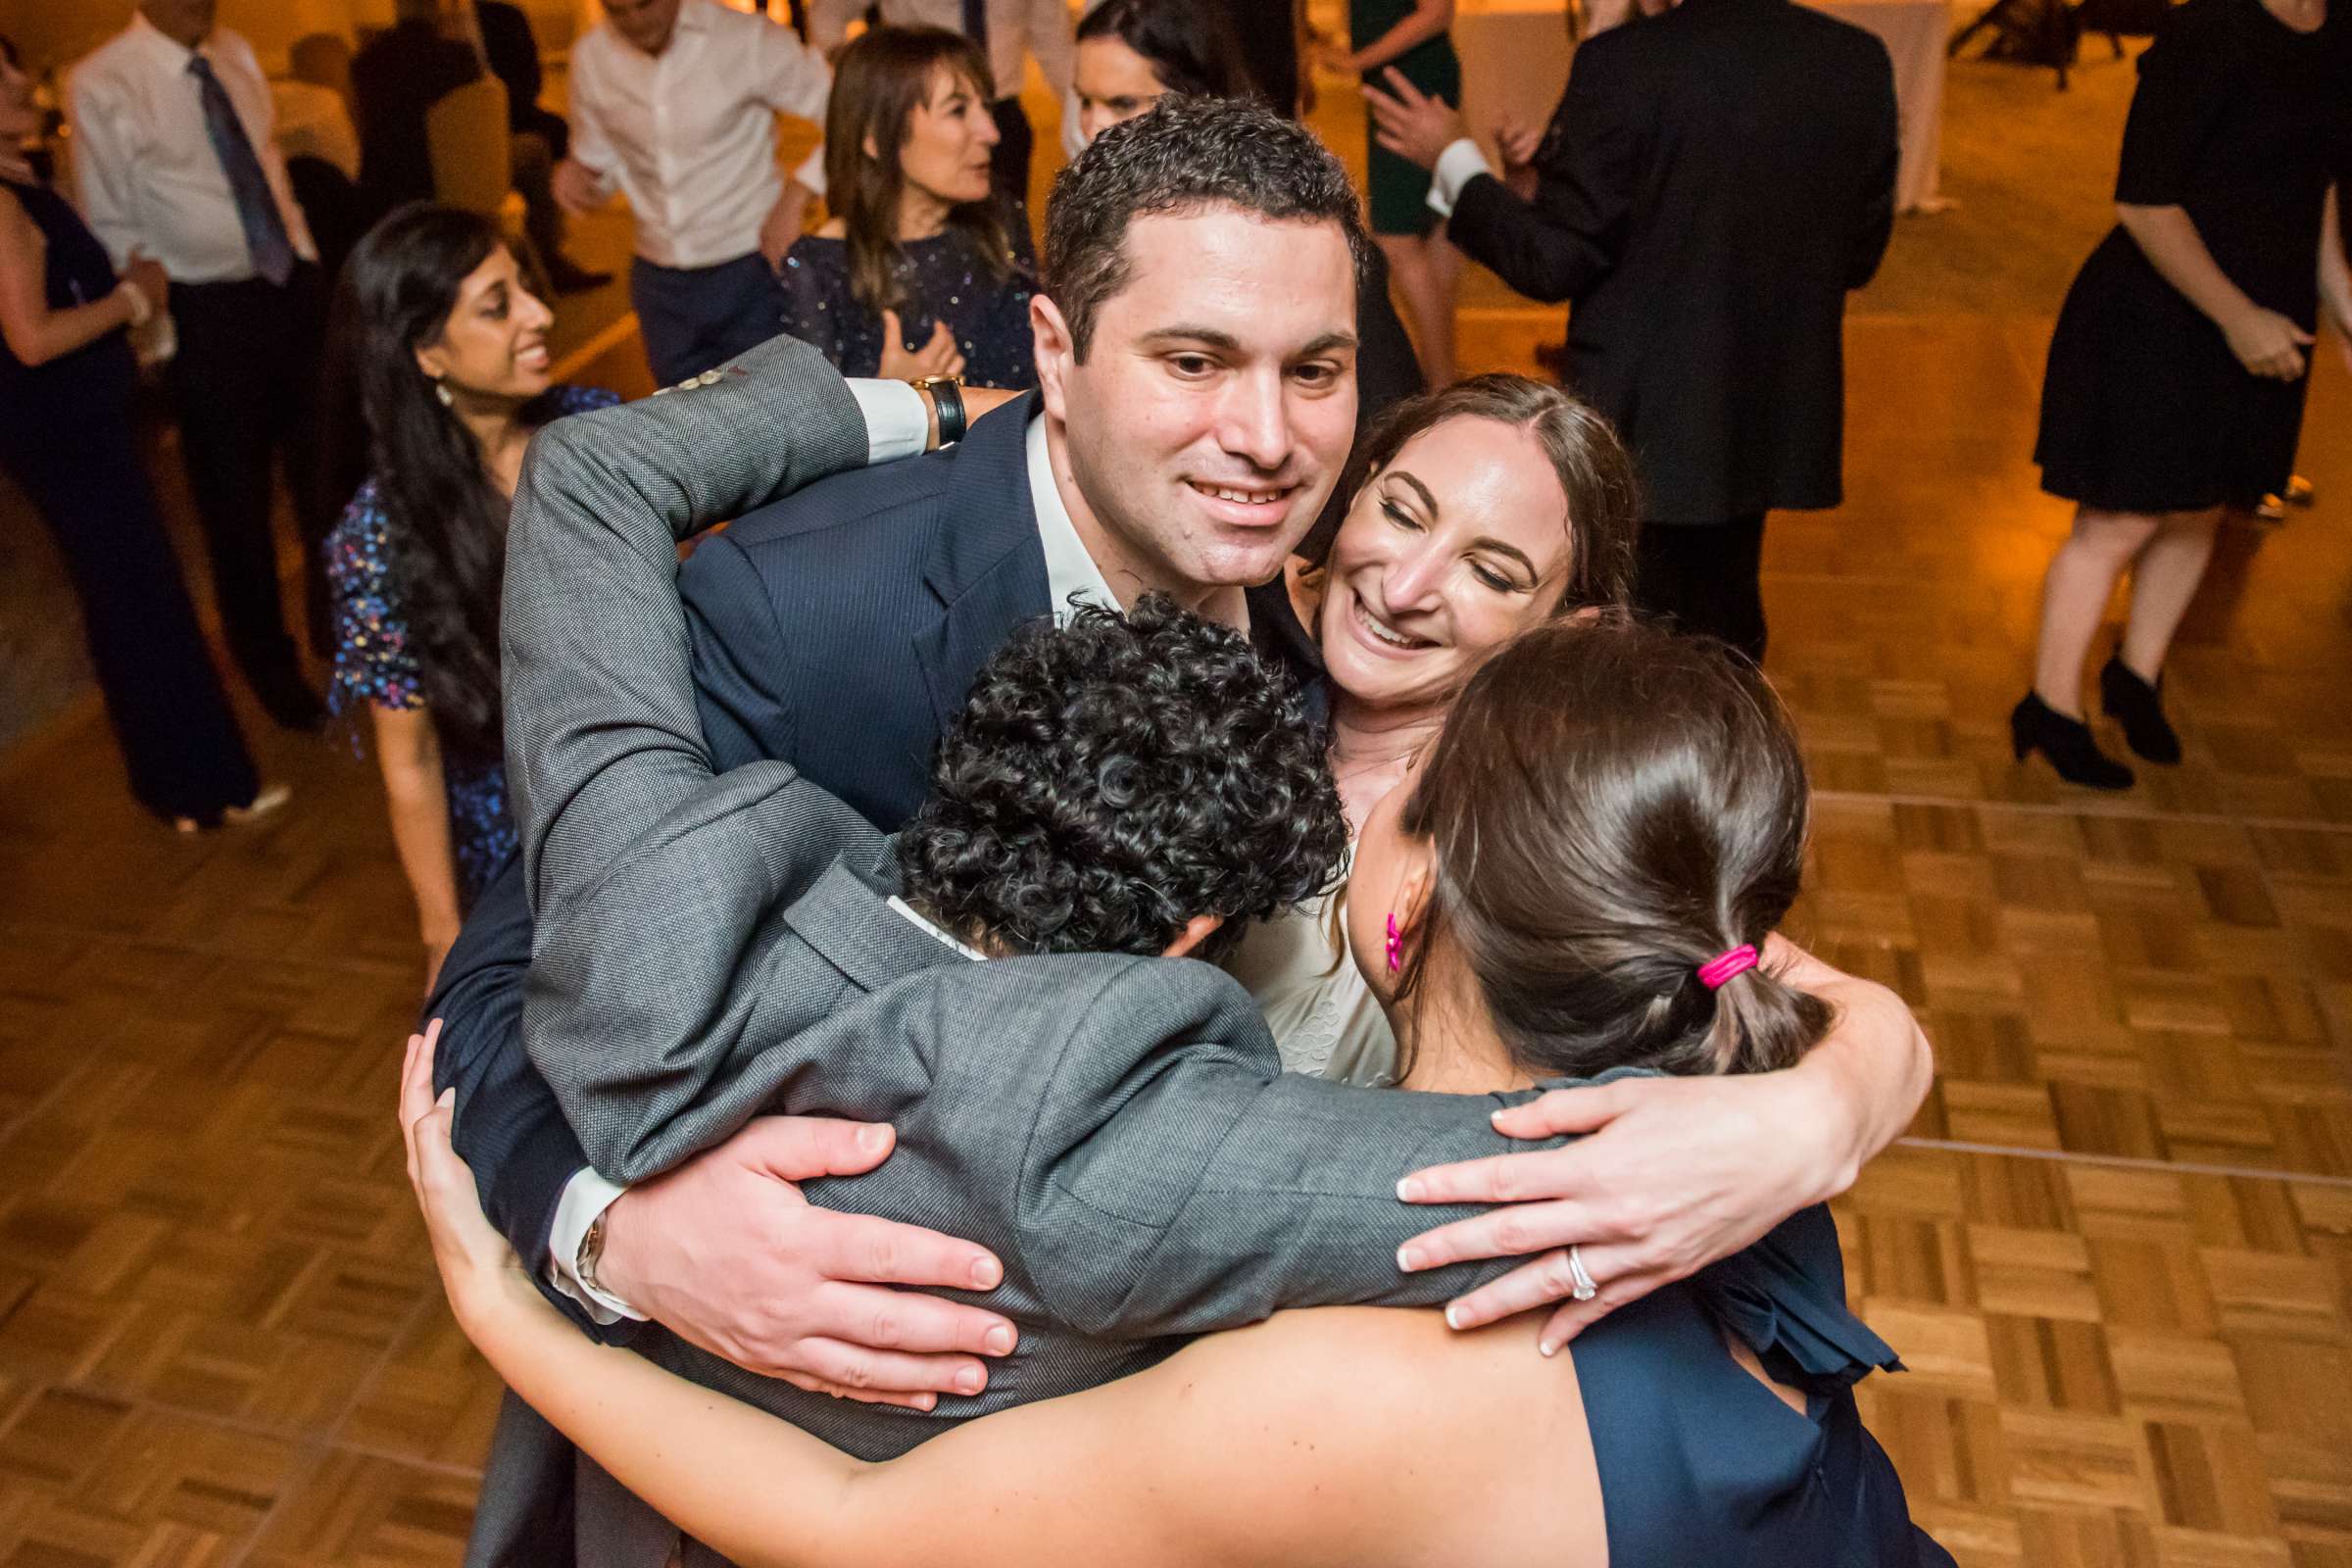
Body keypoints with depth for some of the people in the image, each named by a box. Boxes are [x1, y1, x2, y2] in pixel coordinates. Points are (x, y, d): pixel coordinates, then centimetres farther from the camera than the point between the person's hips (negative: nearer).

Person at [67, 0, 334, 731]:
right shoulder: (101, 86, -12)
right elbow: (111, 226, -7)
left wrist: (310, 261, 10)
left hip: (294, 283, 5)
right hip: (209, 312, -5)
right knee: (236, 501, 7)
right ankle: (268, 664, 27)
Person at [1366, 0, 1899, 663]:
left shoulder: (1622, 64, -20)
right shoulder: (1860, 61, -4)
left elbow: (1552, 262, -15)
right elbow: (1859, 253, 4)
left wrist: (1451, 160, -1)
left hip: (1642, 426, -5)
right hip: (1772, 415, 5)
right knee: (1726, 628, 25)